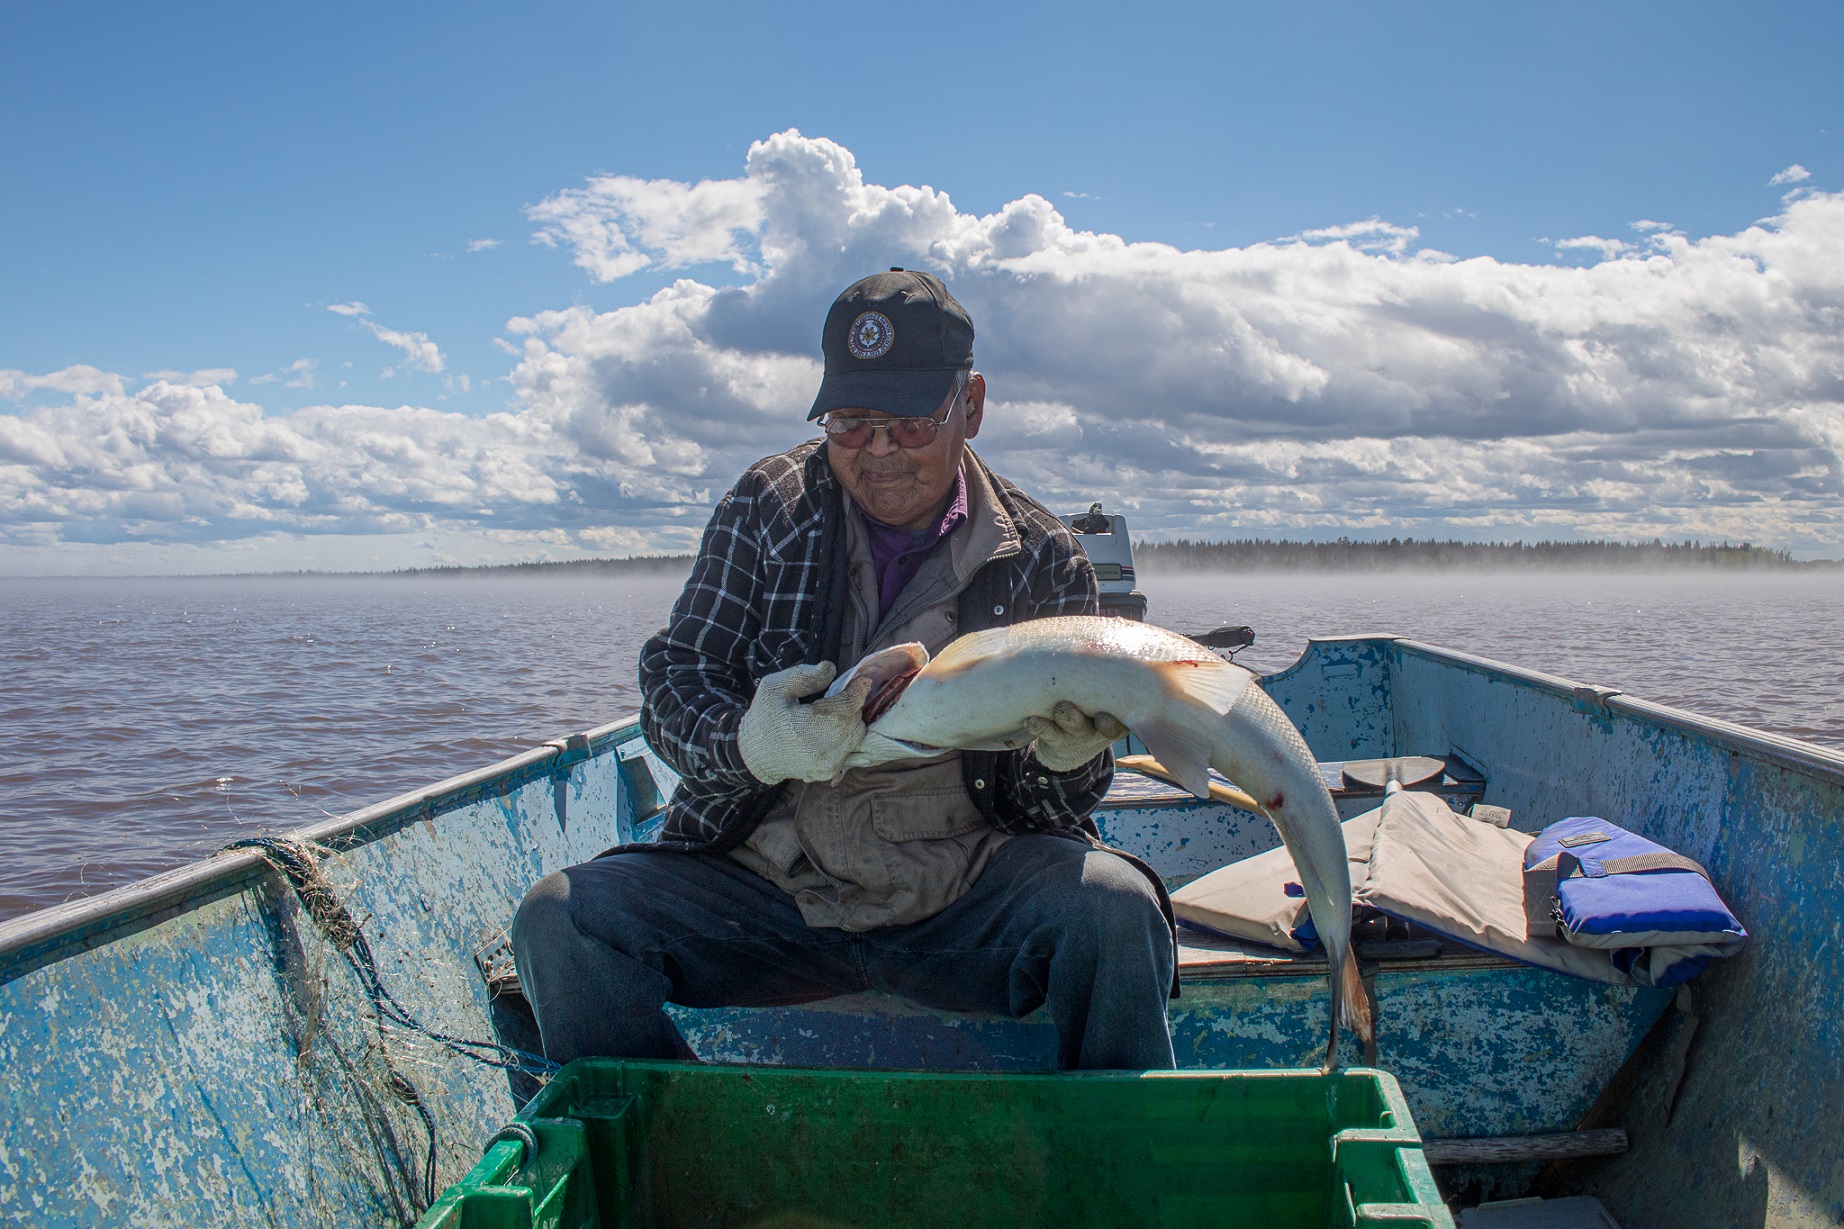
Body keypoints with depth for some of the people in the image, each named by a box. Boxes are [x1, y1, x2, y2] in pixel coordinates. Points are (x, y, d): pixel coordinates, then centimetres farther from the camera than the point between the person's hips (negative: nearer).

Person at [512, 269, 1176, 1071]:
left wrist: (1066, 762, -22)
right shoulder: (768, 506, 3)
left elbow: (1047, 806, 4)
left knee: (1116, 909, -29)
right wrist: (747, 743, -24)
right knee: (562, 919, -20)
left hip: (964, 897, -1)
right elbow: (673, 678, -1)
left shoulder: (1043, 561, 1)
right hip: (760, 878, 2)